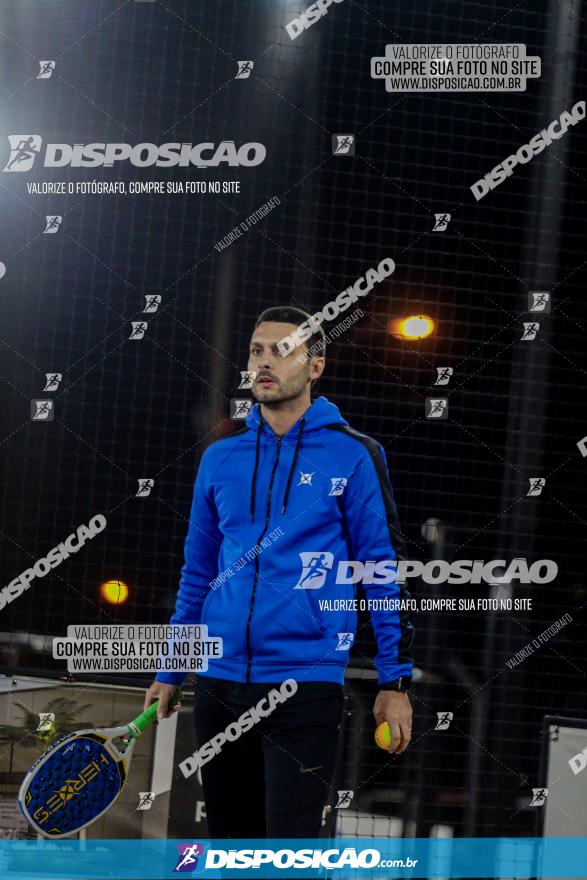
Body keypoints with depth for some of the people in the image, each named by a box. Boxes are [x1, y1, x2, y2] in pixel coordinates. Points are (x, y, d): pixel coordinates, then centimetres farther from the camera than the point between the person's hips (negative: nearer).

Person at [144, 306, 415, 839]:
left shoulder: (353, 456, -1)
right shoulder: (220, 459, 11)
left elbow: (385, 571, -2)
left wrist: (396, 681, -6)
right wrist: (169, 674, 17)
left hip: (305, 689, -4)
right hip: (220, 686, 5)